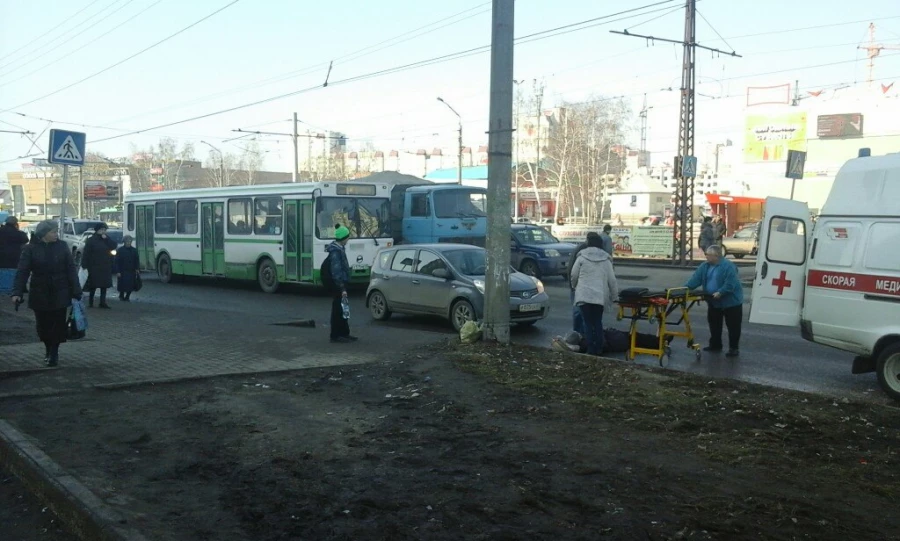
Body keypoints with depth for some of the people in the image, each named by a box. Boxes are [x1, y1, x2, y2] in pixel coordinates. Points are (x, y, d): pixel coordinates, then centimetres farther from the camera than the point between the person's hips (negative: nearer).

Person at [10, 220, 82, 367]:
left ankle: (54, 352, 9)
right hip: (40, 294, 0)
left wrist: (76, 291, -7)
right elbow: (22, 272, -8)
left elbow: (71, 270, -1)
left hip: (60, 293, 0)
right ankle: (48, 349, 28)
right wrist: (17, 292, -18)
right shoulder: (30, 248, -5)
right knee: (43, 325, 7)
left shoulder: (62, 246, -1)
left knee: (58, 324, -2)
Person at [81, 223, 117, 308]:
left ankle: (103, 302, 8)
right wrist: (84, 265, -16)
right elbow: (86, 254, -10)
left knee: (104, 285, 4)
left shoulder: (106, 240, 13)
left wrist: (106, 239, -13)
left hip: (105, 267, 5)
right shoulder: (91, 240, -4)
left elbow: (114, 246, -4)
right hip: (94, 267, -5)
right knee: (93, 285, -1)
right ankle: (91, 302, 10)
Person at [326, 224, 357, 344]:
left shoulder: (340, 248, 11)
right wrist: (342, 288, -24)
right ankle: (335, 335, 5)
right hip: (338, 285, -10)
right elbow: (336, 271, -23)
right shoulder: (335, 251, -19)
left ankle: (344, 333, 23)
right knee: (338, 309, -3)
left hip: (342, 283, 10)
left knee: (343, 309, 15)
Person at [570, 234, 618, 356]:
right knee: (598, 322, 15)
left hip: (584, 295, -2)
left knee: (588, 323, 3)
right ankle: (599, 349, 15)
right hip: (600, 296, 2)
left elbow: (574, 275, 4)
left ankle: (591, 350, 1)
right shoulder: (606, 259, 6)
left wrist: (575, 285, 25)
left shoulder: (582, 257, 0)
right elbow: (612, 280, 6)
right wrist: (614, 295, 17)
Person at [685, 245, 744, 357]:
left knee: (733, 326, 1)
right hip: (714, 302, 7)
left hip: (731, 302, -7)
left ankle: (734, 348, 8)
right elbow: (696, 279, -4)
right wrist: (685, 288, -17)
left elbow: (730, 284, -27)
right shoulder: (705, 266, 1)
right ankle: (715, 345, 29)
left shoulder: (728, 266, -21)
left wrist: (720, 293, -35)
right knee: (714, 324, 16)